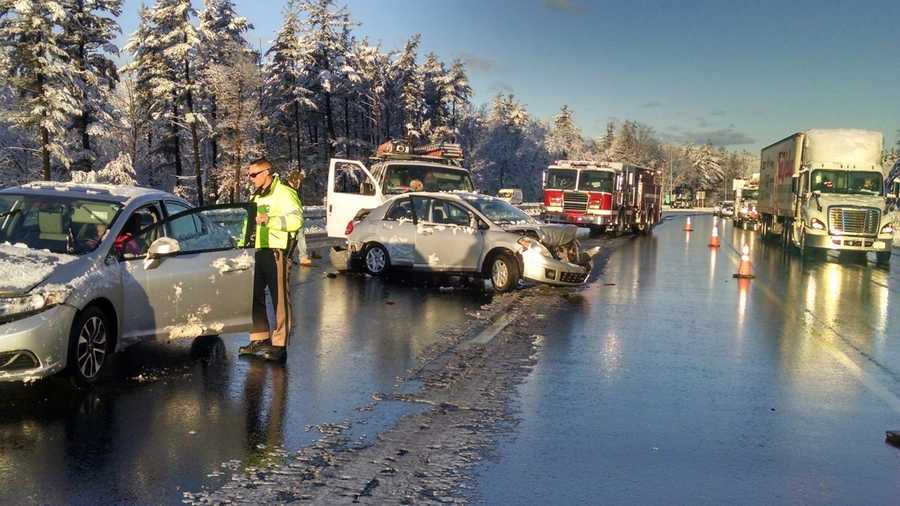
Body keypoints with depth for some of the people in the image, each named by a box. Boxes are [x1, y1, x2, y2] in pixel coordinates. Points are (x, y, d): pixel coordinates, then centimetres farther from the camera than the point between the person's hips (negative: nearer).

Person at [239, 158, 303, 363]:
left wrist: (269, 220, -25)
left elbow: (296, 220, -19)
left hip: (275, 252, -9)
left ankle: (279, 345, -3)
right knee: (253, 297, 10)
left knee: (280, 299, -6)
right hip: (256, 252, 9)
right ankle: (260, 339, 21)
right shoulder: (256, 197, 23)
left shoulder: (284, 193, -6)